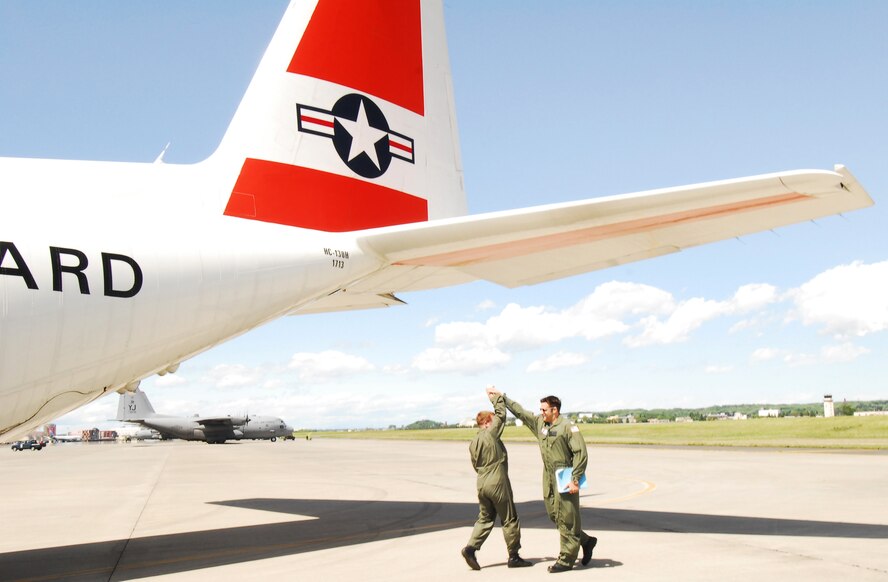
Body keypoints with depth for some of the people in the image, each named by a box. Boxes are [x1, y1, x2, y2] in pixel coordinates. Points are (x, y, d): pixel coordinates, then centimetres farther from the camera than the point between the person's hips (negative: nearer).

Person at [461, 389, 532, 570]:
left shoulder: (473, 443, 9)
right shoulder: (491, 433, -12)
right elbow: (501, 414, -3)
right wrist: (496, 397, 9)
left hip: (482, 484, 7)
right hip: (498, 483, -7)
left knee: (485, 519, 14)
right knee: (509, 519, 4)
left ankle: (470, 548, 0)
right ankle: (513, 556, 10)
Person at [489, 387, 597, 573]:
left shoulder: (568, 427, -12)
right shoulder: (539, 423, 9)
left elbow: (581, 453, -15)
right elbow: (519, 411, 19)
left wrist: (575, 480, -19)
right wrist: (501, 396, 20)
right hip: (549, 478, 8)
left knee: (566, 518, -2)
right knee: (554, 515, 10)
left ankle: (566, 560, 6)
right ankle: (586, 541, 27)